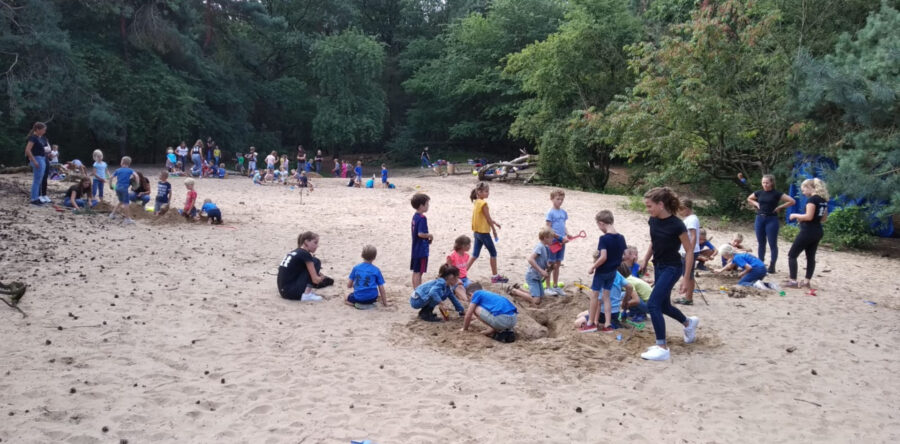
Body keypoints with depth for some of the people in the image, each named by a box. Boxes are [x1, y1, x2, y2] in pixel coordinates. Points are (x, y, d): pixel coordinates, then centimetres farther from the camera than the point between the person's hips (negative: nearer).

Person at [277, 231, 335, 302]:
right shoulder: (305, 254, -9)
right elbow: (315, 279, -11)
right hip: (292, 292, -9)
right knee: (316, 262, -4)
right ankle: (307, 294, -8)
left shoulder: (295, 252, 17)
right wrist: (322, 277, 11)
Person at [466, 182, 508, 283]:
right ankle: (495, 276, 12)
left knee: (475, 254, 13)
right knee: (493, 253, 4)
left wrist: (494, 222, 25)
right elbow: (488, 218, -14)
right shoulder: (483, 203, -17)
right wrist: (494, 229, -5)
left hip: (476, 232, 9)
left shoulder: (476, 202, 10)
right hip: (483, 232, -9)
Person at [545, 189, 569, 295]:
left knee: (558, 264, 13)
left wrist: (567, 235, -3)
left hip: (562, 242, 6)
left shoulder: (564, 212, 8)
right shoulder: (551, 213, -10)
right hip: (553, 241, -6)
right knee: (551, 264, 3)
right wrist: (560, 237, -18)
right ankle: (548, 287, 11)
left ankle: (555, 286, 24)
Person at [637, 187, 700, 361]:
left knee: (653, 304, -16)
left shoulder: (676, 225, -22)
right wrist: (645, 260, 13)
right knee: (663, 306, 18)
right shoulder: (653, 221, -2)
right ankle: (689, 323, 47)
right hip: (659, 266, 8)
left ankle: (662, 348, -9)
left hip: (672, 268, -8)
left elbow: (689, 250, -15)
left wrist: (687, 276, -15)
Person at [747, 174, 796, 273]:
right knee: (761, 243, 10)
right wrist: (756, 204, 9)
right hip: (760, 219, 5)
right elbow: (749, 199, 26)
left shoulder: (777, 194, -6)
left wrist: (780, 207, -8)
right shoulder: (759, 193, 6)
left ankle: (772, 266, 2)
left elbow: (792, 201, -9)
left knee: (772, 244, -2)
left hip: (771, 220, -4)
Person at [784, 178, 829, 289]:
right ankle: (807, 281, 15)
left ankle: (793, 281, -3)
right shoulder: (823, 200, 12)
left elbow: (809, 216, -23)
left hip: (807, 232, -9)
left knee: (792, 255, 0)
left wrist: (796, 215, -8)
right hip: (818, 232, 9)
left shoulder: (812, 199, -16)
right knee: (811, 257, 13)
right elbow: (824, 219, 17)